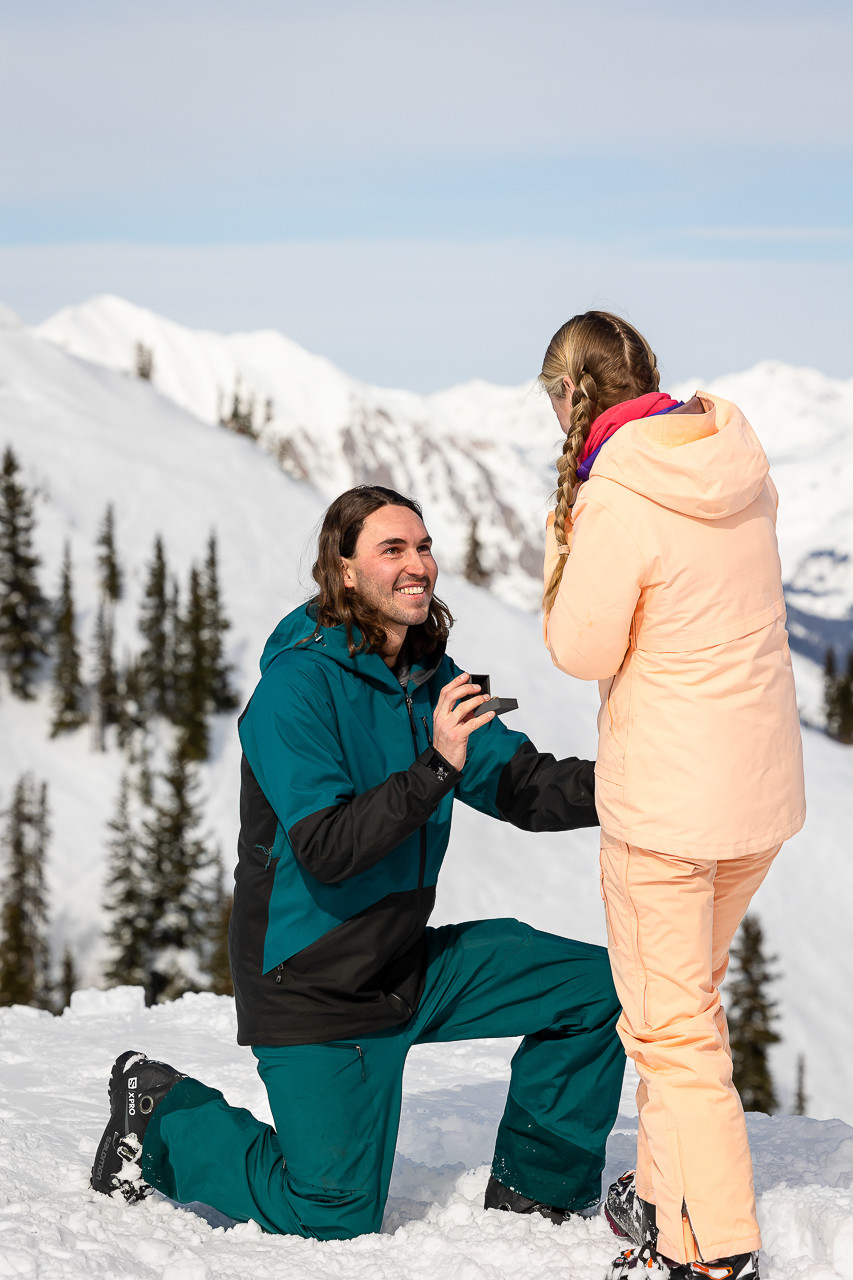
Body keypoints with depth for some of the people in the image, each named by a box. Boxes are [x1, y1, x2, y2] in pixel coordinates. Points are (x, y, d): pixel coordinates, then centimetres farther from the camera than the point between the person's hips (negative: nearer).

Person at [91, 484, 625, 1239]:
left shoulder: (432, 678, 5)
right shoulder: (297, 685, -20)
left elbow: (524, 786, 1)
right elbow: (327, 851, -28)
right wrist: (436, 768, -38)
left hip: (409, 964, 7)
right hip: (314, 984, -7)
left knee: (595, 985, -4)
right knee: (334, 1219, -4)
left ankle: (538, 1188, 13)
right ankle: (163, 1116, 17)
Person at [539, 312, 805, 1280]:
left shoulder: (617, 502, -21)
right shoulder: (741, 465, 2)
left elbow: (583, 650, -12)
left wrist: (562, 542, 0)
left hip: (665, 796, -7)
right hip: (763, 789, 8)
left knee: (670, 1023, 5)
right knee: (689, 992, 23)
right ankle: (666, 1196, 34)